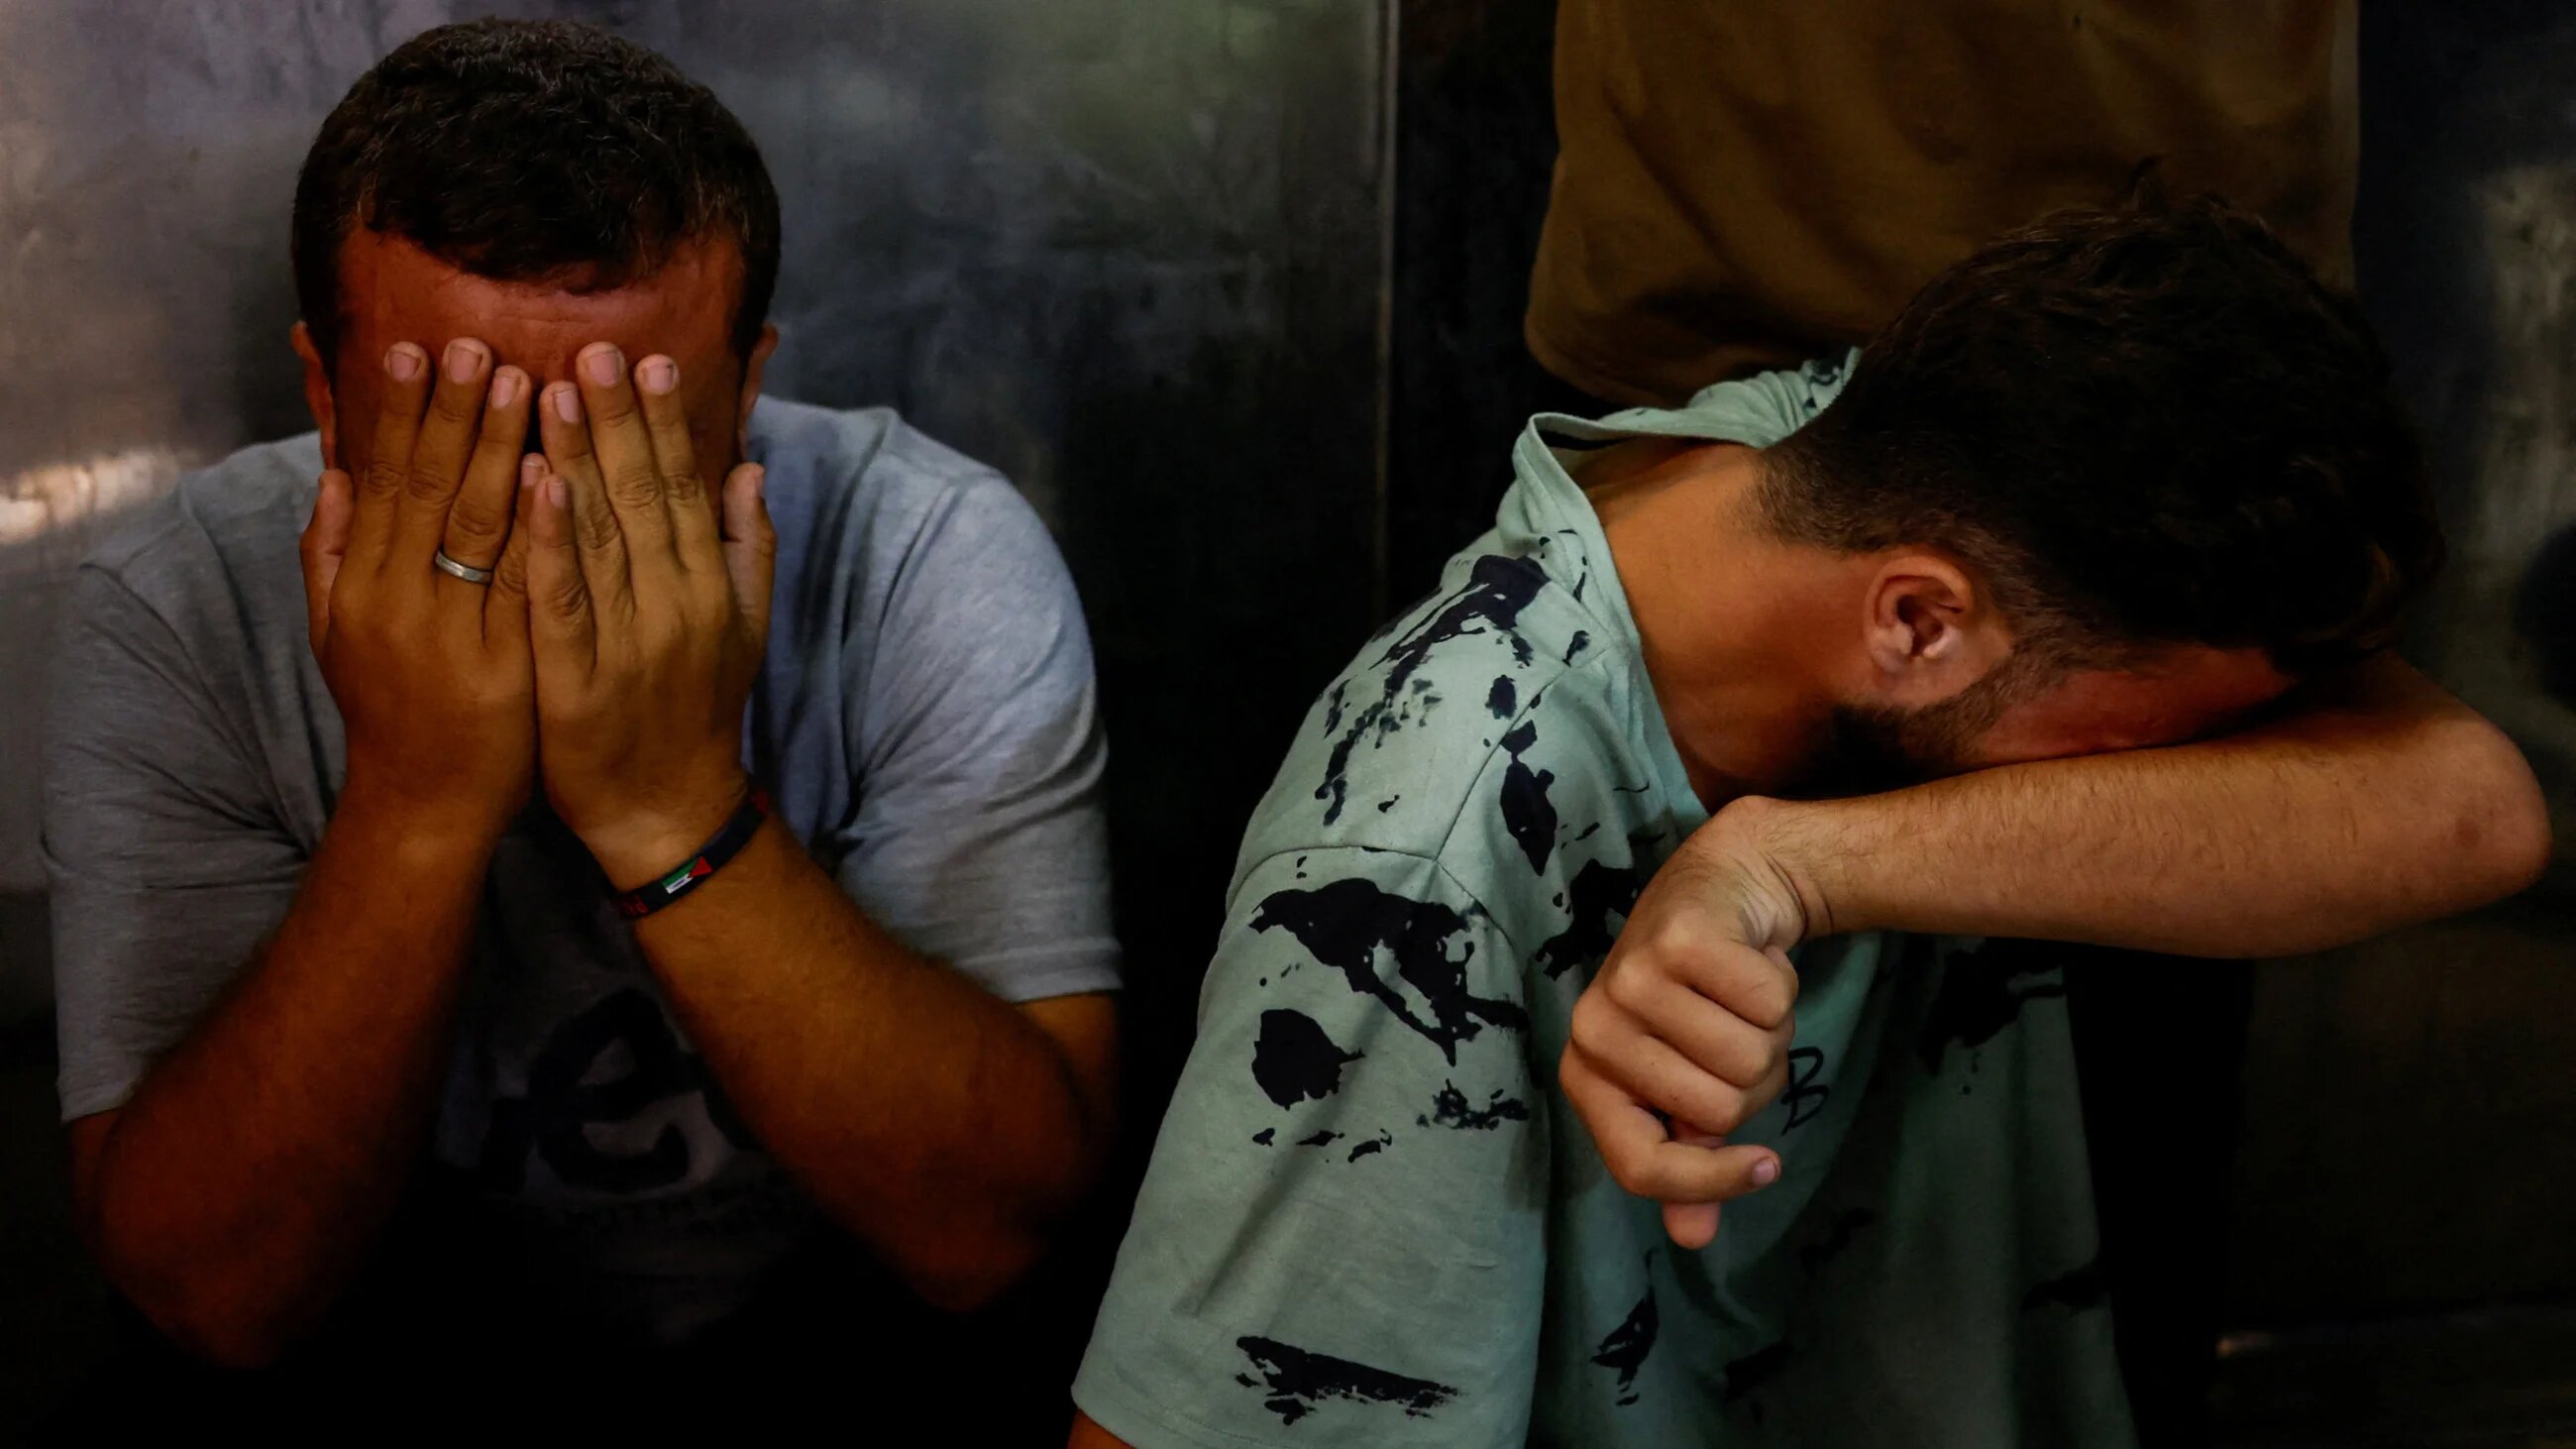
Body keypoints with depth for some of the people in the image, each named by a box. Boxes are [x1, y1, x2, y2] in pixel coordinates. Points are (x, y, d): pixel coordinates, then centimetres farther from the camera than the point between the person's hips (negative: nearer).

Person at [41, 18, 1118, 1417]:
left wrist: (680, 813, -34)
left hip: (867, 1377, 0)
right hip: (412, 1380, 1)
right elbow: (220, 1295, -19)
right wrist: (415, 806, -31)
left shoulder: (940, 565, -19)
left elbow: (988, 1227, -23)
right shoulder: (175, 616, -16)